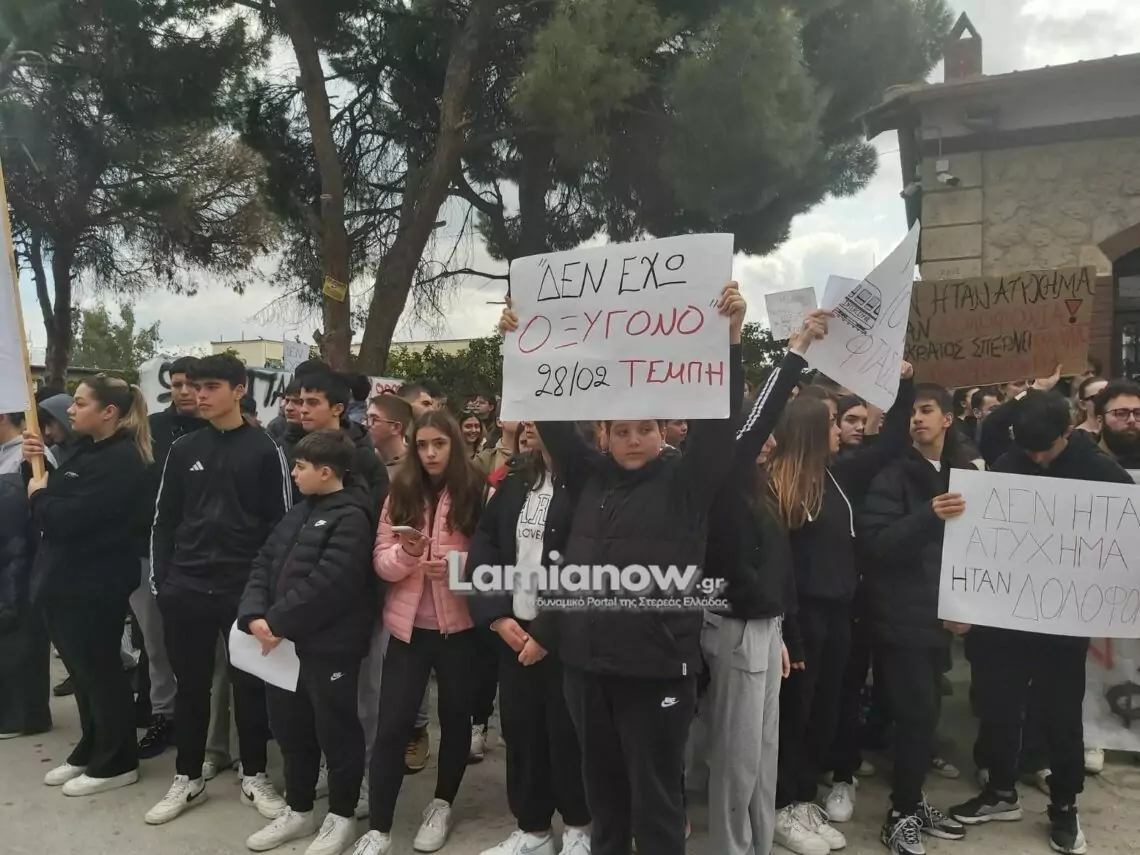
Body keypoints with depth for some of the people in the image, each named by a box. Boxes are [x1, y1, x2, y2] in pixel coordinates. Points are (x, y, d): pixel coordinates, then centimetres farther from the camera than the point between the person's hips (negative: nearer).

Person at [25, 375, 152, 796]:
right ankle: (90, 751, 31)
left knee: (100, 670, 1)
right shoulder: (88, 451, 14)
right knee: (83, 670, 18)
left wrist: (40, 494, -6)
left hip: (94, 586, -10)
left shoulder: (121, 461, -19)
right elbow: (59, 504, 14)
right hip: (68, 581, 10)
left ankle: (116, 763, 15)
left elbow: (65, 519, -25)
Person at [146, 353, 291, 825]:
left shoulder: (264, 450, -4)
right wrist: (160, 579, 4)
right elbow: (164, 519, 10)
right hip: (187, 587, 3)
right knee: (191, 683, 12)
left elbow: (282, 521, -4)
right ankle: (188, 779, 27)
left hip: (245, 587, -3)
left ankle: (254, 777, 23)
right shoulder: (183, 449, 7)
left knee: (249, 682, 8)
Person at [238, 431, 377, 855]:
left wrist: (277, 621, -18)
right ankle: (298, 810, 36)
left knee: (336, 730, 7)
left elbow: (325, 583, -23)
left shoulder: (350, 518, -15)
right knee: (290, 728, 18)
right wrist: (255, 615, -8)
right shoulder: (298, 513, 13)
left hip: (329, 646, -8)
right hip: (286, 642, 8)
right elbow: (264, 564, 7)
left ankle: (342, 816, 24)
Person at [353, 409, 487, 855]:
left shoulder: (476, 493, -6)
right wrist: (406, 553, -20)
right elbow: (381, 561, 0)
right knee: (392, 725, 2)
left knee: (455, 716, 14)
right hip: (407, 625, 2)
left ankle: (442, 805, 35)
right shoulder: (400, 493, 4)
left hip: (458, 625, -2)